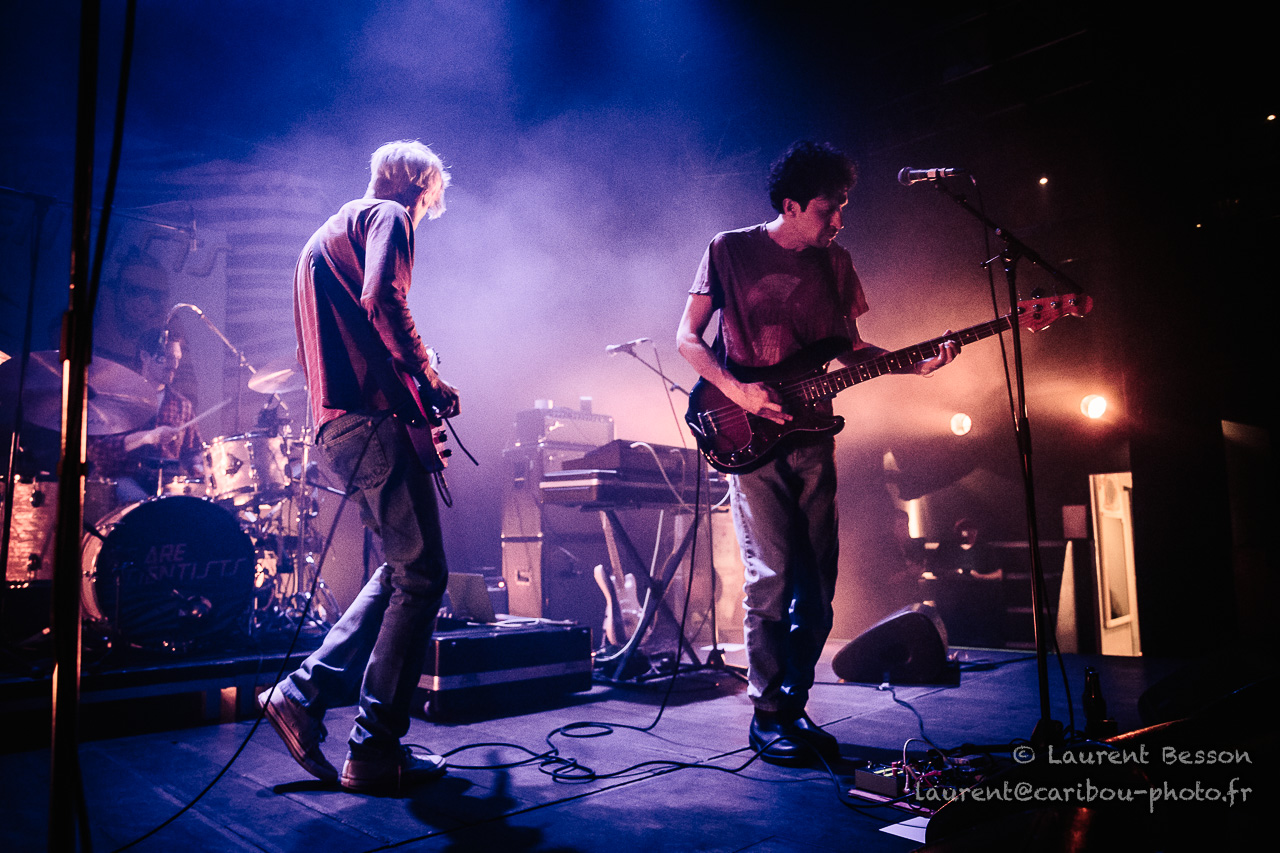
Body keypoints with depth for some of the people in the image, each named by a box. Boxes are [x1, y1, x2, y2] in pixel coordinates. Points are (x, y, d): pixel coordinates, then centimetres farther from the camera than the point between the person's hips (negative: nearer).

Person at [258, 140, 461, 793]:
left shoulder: (326, 235, 29)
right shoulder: (387, 216, 1)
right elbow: (382, 300, -20)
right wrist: (430, 381, -10)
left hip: (332, 421, 10)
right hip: (374, 416, -10)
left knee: (400, 568, 16)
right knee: (421, 577, -5)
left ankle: (304, 691, 12)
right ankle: (375, 752, -1)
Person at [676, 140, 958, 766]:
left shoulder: (834, 263, 13)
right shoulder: (730, 250, 0)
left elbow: (851, 349, 17)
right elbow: (687, 339, -2)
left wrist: (916, 364, 1)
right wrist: (739, 392, -15)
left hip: (811, 437, 5)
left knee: (817, 584, 4)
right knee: (772, 577, -9)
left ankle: (794, 707, 19)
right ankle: (767, 717, 5)